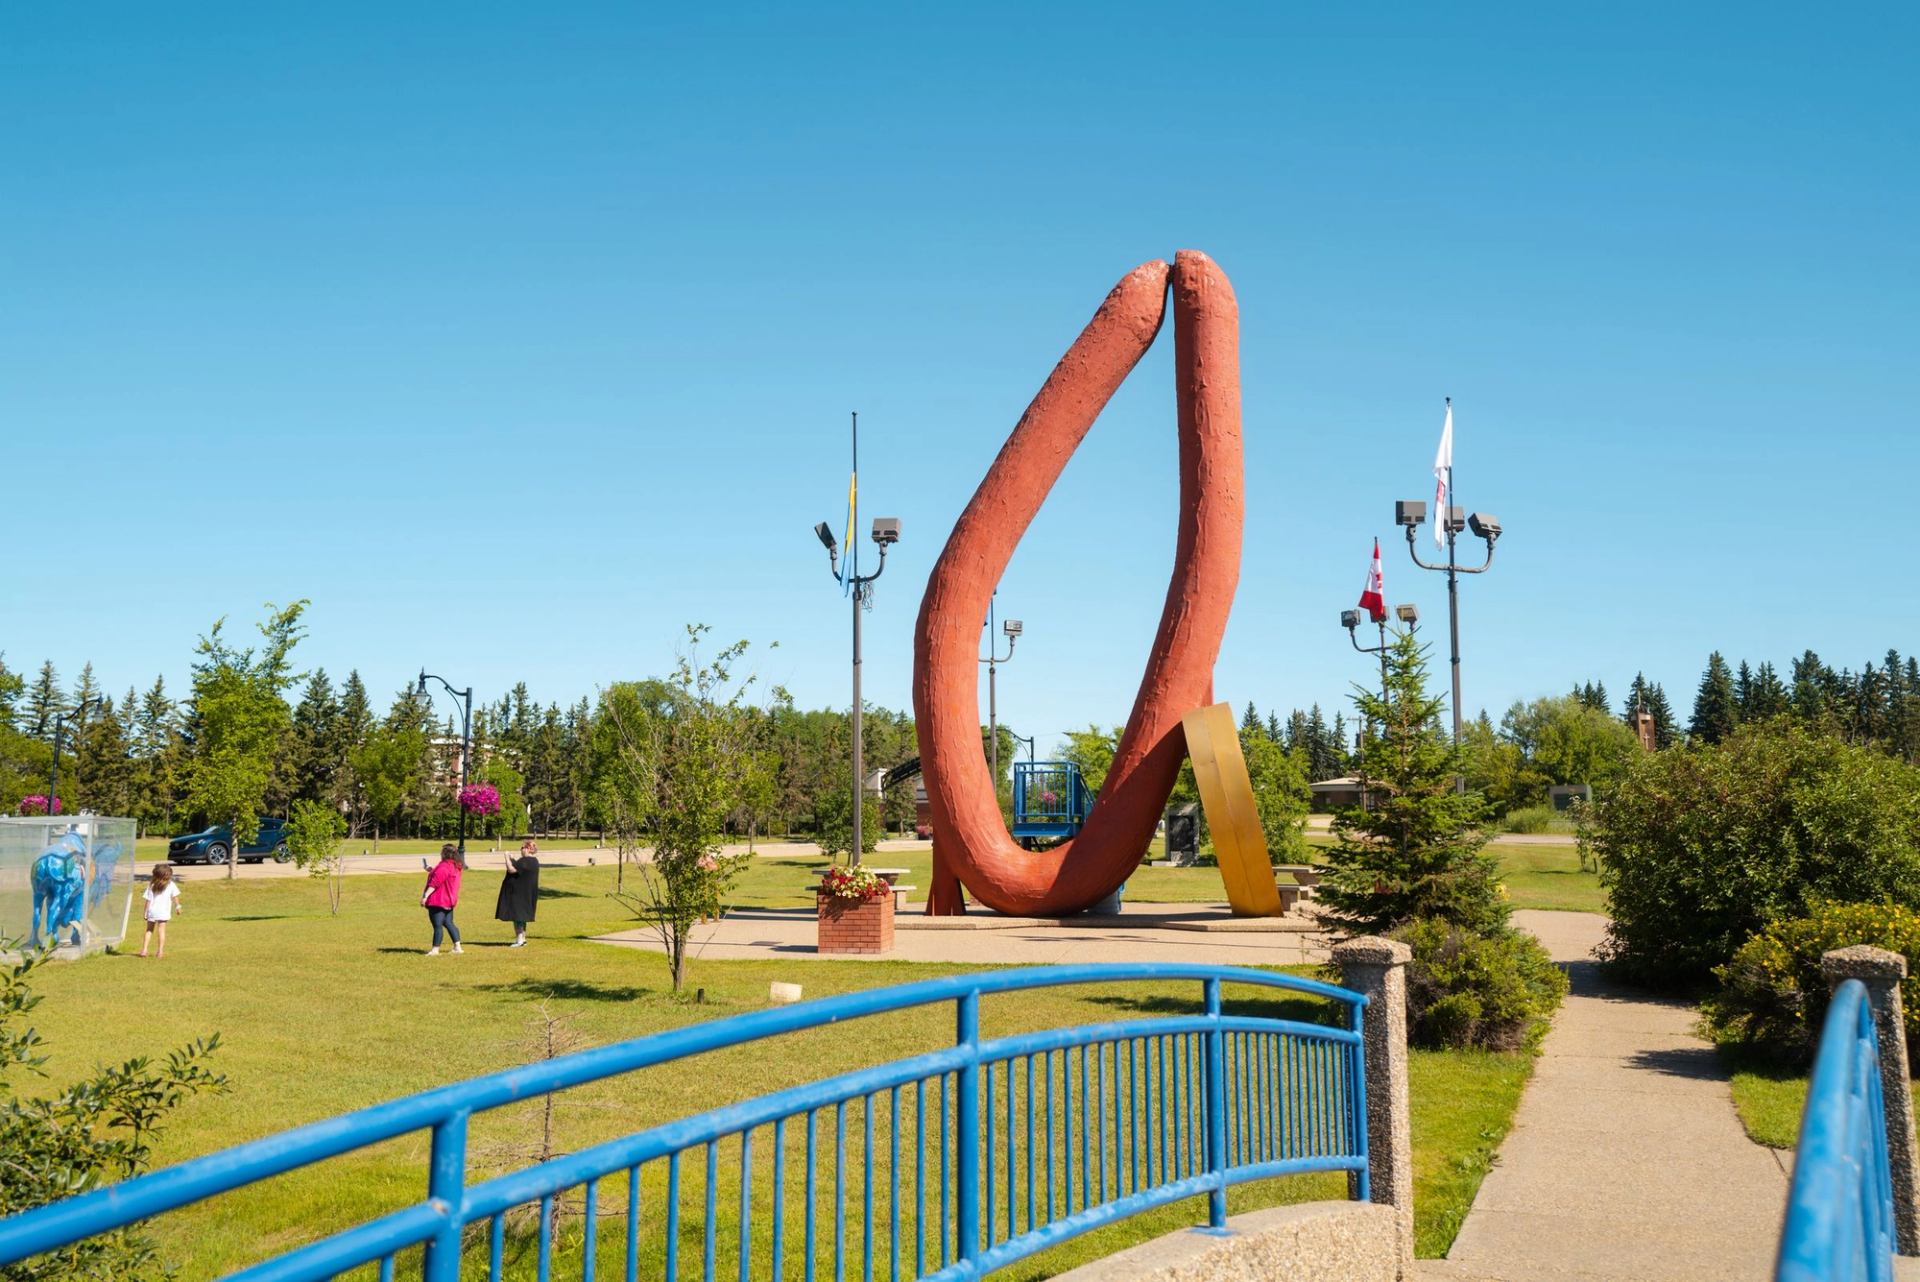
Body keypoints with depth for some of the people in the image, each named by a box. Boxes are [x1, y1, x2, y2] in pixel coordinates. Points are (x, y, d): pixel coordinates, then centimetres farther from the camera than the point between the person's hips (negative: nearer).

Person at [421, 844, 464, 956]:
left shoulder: (443, 867, -19)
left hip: (438, 901, -9)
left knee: (437, 925, -6)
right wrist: (433, 871, 30)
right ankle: (457, 947, 14)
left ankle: (435, 949, -3)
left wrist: (425, 896, -22)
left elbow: (435, 883, -23)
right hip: (449, 900, 9)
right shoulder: (456, 866, 11)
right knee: (448, 923, 15)